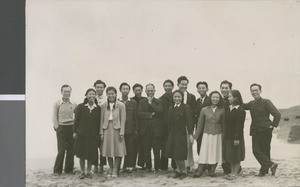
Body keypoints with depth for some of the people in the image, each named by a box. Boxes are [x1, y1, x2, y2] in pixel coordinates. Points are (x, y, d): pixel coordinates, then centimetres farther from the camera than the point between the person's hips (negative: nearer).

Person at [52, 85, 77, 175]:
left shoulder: (74, 104, 6)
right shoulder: (57, 104, 1)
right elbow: (54, 117, 1)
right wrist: (57, 127, -7)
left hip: (71, 128, 2)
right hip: (61, 128, -2)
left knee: (71, 149, 4)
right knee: (61, 149, -5)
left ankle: (69, 169, 14)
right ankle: (57, 170, 5)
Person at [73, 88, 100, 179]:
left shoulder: (98, 108, 3)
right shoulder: (81, 107, 0)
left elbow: (98, 122, 4)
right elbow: (76, 120, 0)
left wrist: (98, 133, 2)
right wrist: (75, 131, -3)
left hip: (93, 134, 1)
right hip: (82, 134, -1)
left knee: (91, 154, 5)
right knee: (81, 154, 5)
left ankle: (88, 171, 19)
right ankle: (82, 172, 17)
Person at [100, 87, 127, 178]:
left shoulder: (121, 105, -2)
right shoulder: (103, 106, 5)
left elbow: (123, 120, -4)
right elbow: (102, 120, 7)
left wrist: (122, 133, -9)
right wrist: (101, 132, 1)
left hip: (117, 129, -2)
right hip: (107, 129, 2)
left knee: (118, 150, -1)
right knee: (108, 150, 7)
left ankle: (115, 170, 9)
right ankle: (111, 169, 18)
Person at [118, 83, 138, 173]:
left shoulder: (133, 103, 10)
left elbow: (135, 117, 10)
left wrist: (136, 129, 5)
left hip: (130, 130, 1)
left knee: (130, 149, 0)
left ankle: (128, 166, 8)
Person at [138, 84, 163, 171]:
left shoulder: (158, 102, 8)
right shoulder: (142, 102, 10)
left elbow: (160, 110, -12)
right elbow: (139, 113, -4)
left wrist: (151, 103, -11)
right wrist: (150, 114, -11)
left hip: (156, 129, -1)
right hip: (145, 130, 1)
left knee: (157, 150, 1)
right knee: (147, 150, 6)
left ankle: (157, 167, 10)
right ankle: (148, 167, 15)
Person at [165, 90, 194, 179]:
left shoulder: (186, 107, -6)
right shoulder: (171, 108, 10)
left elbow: (189, 121, -10)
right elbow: (170, 121, 11)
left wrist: (190, 134, -14)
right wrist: (170, 131, 8)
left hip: (181, 133, -5)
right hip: (172, 134, 6)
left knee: (180, 155, -5)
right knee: (174, 154, 8)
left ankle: (184, 171, 12)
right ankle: (179, 170, 21)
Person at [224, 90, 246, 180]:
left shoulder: (240, 110, -14)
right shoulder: (228, 109, 8)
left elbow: (239, 125, -16)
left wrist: (237, 138, -18)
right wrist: (225, 135, 10)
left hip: (236, 136, -7)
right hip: (228, 136, 7)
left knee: (236, 155, 3)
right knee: (230, 155, 12)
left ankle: (235, 173, 11)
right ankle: (232, 172, 23)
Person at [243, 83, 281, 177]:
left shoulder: (266, 102, -7)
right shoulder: (251, 104, 13)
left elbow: (277, 114, -11)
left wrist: (273, 125, -11)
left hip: (265, 131, -6)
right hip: (255, 131, 6)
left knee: (265, 151, 1)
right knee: (256, 151, 0)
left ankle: (264, 170, 10)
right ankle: (271, 165, 8)